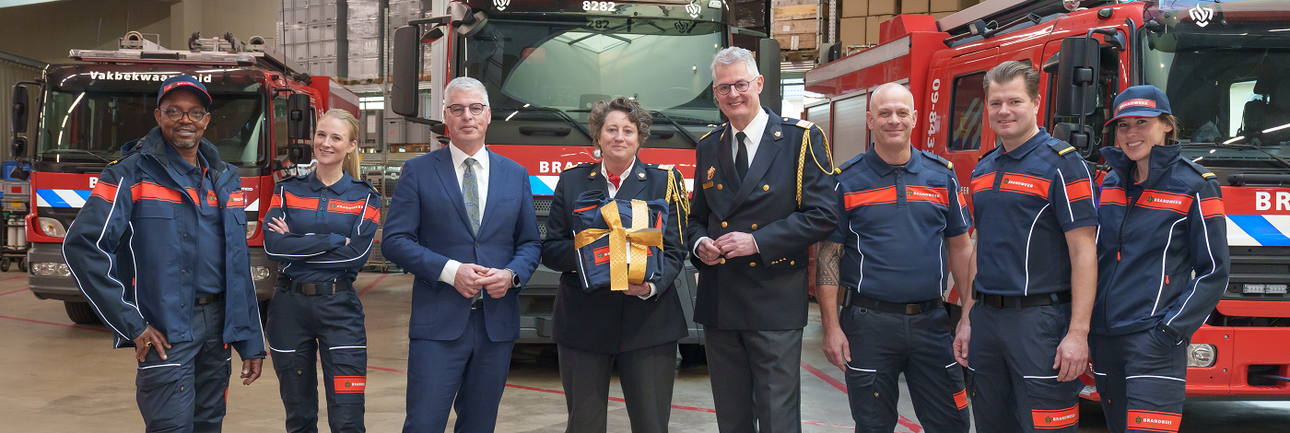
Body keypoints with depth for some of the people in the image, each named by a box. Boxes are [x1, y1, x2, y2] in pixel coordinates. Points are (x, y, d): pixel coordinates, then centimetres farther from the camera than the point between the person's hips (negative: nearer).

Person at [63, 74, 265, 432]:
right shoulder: (131, 176, -5)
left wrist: (250, 343, 12)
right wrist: (132, 326, -14)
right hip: (165, 331, -6)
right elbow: (82, 246, -13)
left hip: (216, 328, 6)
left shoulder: (225, 179, 13)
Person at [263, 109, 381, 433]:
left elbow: (358, 254, -11)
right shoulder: (287, 191, 8)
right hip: (290, 306, 2)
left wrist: (297, 245, -10)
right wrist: (334, 241, -13)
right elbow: (272, 245, -8)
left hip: (339, 308, -2)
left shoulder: (364, 198, 4)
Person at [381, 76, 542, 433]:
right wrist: (450, 270, -16)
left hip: (498, 322, 3)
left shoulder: (515, 175, 11)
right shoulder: (418, 171, 2)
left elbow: (530, 243, 14)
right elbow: (394, 241, -4)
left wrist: (512, 275, -8)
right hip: (438, 323, -3)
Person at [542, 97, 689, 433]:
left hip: (648, 321, -1)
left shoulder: (664, 180, 6)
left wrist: (652, 285, -22)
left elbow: (674, 250, -1)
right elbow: (550, 251, 5)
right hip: (582, 322, 1)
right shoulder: (572, 181, 10)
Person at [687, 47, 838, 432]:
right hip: (718, 304, 5)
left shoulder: (801, 138, -5)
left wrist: (757, 241, -18)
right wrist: (699, 243, -3)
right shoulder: (708, 147, 12)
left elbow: (822, 215, -11)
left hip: (775, 305, -5)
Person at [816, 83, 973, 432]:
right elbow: (828, 256, -1)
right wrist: (831, 328, -7)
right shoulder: (847, 181, -1)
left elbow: (961, 247, 10)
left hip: (931, 321, 2)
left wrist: (970, 316, 5)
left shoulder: (942, 175, 7)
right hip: (869, 322, -2)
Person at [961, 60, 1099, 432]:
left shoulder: (1061, 164, -8)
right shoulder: (983, 170, 14)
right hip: (987, 318, 7)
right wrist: (968, 321, 16)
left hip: (1039, 321, -7)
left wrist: (1078, 332, -18)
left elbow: (1083, 252, -12)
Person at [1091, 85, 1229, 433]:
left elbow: (1214, 272, -5)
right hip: (1105, 337, 6)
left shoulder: (1194, 187, -4)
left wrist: (1171, 330, -13)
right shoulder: (1109, 184, 13)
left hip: (1155, 342, -6)